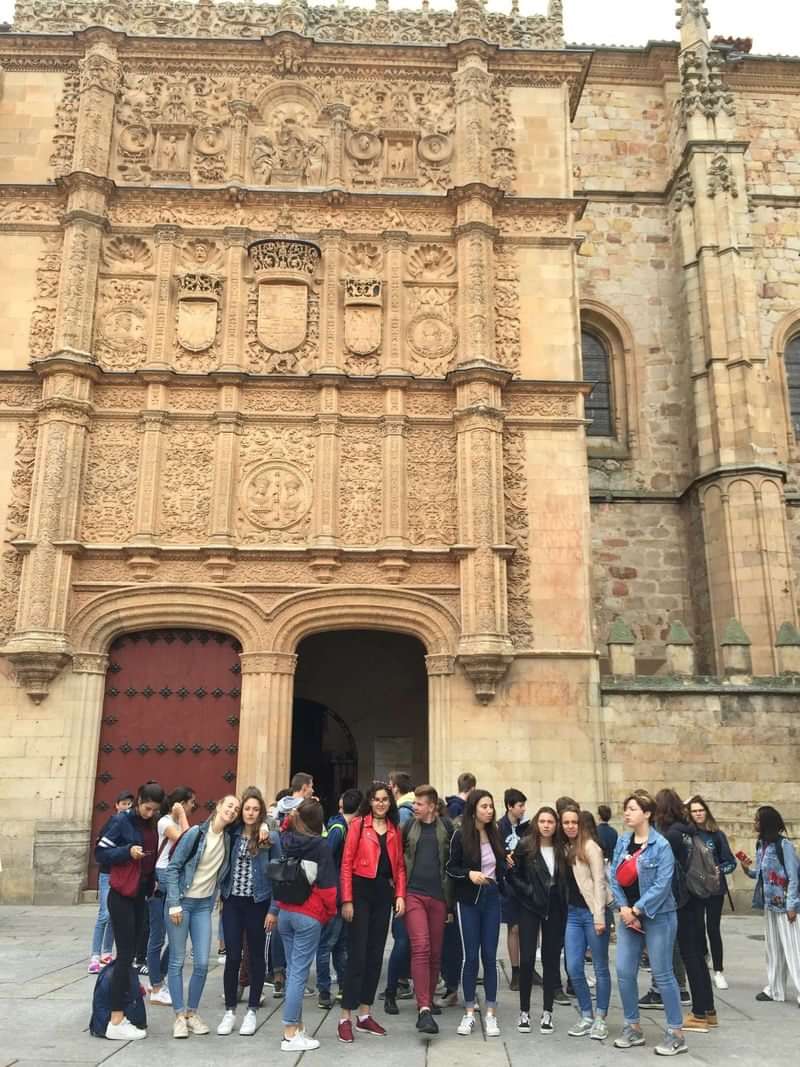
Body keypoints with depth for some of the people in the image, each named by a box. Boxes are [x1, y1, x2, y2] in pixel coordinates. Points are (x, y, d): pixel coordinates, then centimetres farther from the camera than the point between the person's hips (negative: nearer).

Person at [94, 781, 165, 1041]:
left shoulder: (151, 826, 9)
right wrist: (128, 851, -23)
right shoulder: (122, 821, -10)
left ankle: (120, 1015, 12)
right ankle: (116, 1022, -7)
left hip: (140, 896, 7)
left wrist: (152, 881, 7)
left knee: (130, 953, 7)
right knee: (125, 954, -9)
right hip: (121, 896, -7)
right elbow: (100, 853, -11)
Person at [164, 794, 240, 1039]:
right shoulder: (196, 833, -12)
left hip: (204, 905, 4)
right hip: (182, 902, -4)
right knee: (177, 961, 1)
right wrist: (174, 904, -12)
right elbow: (172, 867, -10)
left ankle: (192, 1013, 17)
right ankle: (179, 1016, 12)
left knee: (202, 963, 1)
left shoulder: (228, 839, 1)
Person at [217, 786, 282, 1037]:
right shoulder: (232, 833, 1)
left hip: (258, 903, -2)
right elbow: (224, 865, 10)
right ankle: (230, 1011, 19)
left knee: (256, 956, 9)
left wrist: (274, 909, -9)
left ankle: (252, 1011, 21)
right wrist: (221, 895, -1)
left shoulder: (270, 837, -6)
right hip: (232, 902, 2)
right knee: (232, 956, 5)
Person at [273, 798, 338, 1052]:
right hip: (309, 915, -5)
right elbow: (327, 884, -7)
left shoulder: (286, 841, 2)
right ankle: (290, 1035, 1)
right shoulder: (320, 845, -11)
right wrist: (330, 912, 3)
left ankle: (296, 1026, 20)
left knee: (292, 969, 13)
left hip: (285, 912, 5)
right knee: (299, 972, -2)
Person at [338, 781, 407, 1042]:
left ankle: (364, 1015, 20)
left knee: (375, 954, 10)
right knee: (357, 954, -5)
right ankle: (346, 1018, 3)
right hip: (361, 890, -5)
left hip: (384, 892, 5)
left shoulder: (395, 829, 11)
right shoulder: (358, 824, -4)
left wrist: (400, 895, -1)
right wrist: (347, 900, -12)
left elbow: (399, 866, 12)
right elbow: (347, 863, -7)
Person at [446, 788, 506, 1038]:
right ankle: (469, 1013, 14)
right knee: (470, 956, 2)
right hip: (469, 901, -3)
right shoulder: (461, 835, -8)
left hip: (492, 899, 3)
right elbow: (451, 868, -5)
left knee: (489, 956, 4)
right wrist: (469, 873, -21)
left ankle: (491, 1014, 12)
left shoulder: (495, 834, 4)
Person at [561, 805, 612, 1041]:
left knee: (600, 967, 5)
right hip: (573, 913, 6)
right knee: (574, 968, 4)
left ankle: (600, 1018, 17)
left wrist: (599, 917, -16)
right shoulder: (565, 848, 11)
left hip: (592, 912, -6)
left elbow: (599, 882, -12)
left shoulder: (590, 846, -8)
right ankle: (586, 1016, 19)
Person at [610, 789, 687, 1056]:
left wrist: (637, 909, -15)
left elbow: (662, 884, -18)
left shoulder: (661, 845, -14)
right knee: (625, 973, 7)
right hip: (628, 916, 6)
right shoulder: (622, 841, 5)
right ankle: (633, 1027, 23)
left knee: (662, 974, 1)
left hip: (657, 917, -6)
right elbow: (614, 875, 4)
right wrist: (623, 908, -8)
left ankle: (676, 1034, 14)